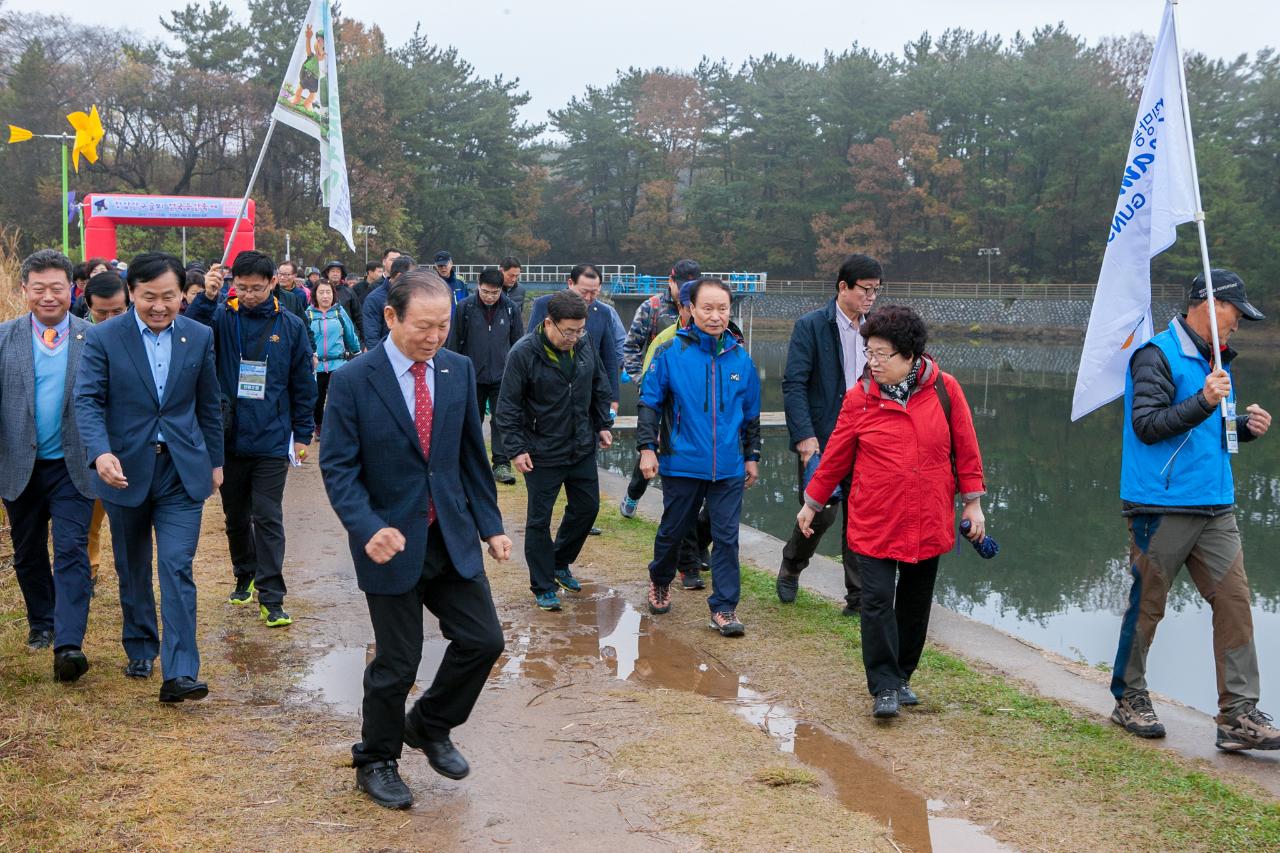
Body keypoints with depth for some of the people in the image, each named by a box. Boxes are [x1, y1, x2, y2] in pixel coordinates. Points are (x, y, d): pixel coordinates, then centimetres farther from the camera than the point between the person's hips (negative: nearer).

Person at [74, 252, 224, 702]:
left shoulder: (199, 337, 2)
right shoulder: (103, 338, -6)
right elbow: (88, 400, -12)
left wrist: (215, 461, 14)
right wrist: (101, 452, -29)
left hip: (182, 471, 0)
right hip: (125, 470, 0)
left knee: (177, 568, -9)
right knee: (133, 570, 15)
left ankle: (180, 673, -12)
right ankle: (140, 650, 34)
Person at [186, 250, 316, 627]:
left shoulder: (290, 326, 0)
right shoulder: (222, 317, -1)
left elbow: (303, 384, 5)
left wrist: (303, 434, 5)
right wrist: (206, 298, -31)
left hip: (271, 441, -1)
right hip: (230, 439, 1)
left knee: (268, 519, -1)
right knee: (236, 517, 15)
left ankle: (271, 598, 2)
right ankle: (245, 577, 34)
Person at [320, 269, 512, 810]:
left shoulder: (459, 370, 2)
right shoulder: (353, 381, -12)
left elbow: (472, 455, 9)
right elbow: (338, 467, -12)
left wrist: (490, 524, 7)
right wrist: (368, 528, -27)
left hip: (453, 537, 5)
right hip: (392, 542, -4)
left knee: (484, 640, 3)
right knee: (397, 662, 4)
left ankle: (429, 726, 30)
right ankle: (376, 762, 28)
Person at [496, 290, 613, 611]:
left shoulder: (584, 343, -5)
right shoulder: (523, 353, -20)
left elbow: (600, 386, 11)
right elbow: (508, 406, -14)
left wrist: (602, 425, 11)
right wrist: (516, 448, -16)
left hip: (583, 449, 6)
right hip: (542, 453, -5)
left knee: (587, 507, 16)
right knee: (539, 520, 4)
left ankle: (560, 562, 38)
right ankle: (543, 586, 17)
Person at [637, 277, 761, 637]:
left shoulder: (740, 356, 4)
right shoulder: (671, 352, -6)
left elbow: (751, 412, 13)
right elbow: (650, 402, -3)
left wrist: (752, 456, 15)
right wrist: (647, 448, -10)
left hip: (729, 468, 2)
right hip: (682, 462, -2)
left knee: (727, 537, 0)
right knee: (673, 529, 14)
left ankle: (724, 608, 8)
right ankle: (660, 581, 41)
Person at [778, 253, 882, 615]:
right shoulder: (811, 326, -6)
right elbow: (793, 385, -11)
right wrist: (805, 437, -18)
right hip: (821, 439, -5)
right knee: (820, 512, -6)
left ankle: (859, 599, 13)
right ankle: (790, 569, 23)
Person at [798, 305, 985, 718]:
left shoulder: (944, 389, -3)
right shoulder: (860, 396, -4)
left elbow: (965, 448, 4)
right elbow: (836, 455, 5)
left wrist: (972, 502, 4)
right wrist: (812, 502, 11)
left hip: (929, 522, 2)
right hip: (875, 523, -1)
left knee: (916, 603, 12)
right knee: (877, 600, -9)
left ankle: (902, 676, 27)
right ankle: (885, 687, -2)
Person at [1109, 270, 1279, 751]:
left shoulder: (1214, 359, 18)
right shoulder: (1157, 356, -9)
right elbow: (1147, 425, -16)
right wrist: (1204, 402, -25)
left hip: (1215, 507, 8)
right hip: (1162, 507, -8)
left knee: (1234, 600, -2)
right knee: (1148, 606, 4)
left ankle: (1239, 715, 0)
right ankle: (1129, 699, 20)